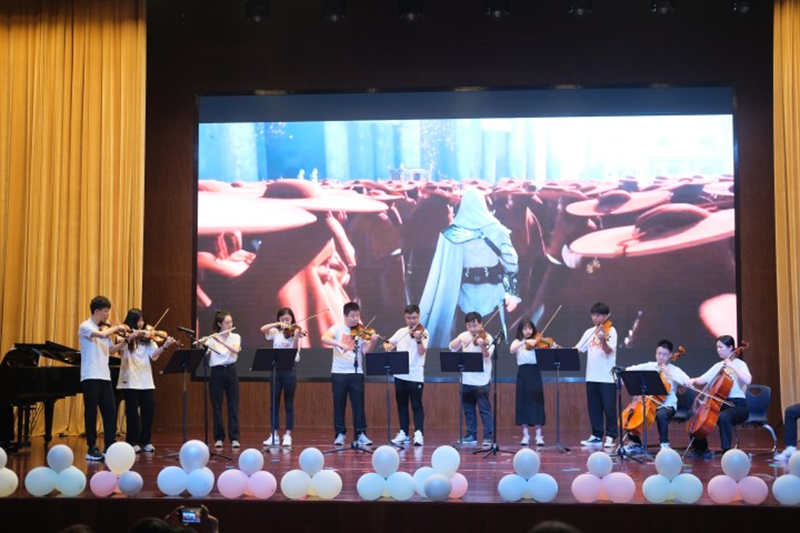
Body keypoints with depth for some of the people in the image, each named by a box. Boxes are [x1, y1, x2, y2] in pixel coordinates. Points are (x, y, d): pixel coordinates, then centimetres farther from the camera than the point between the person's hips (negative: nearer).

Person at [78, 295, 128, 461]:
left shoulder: (105, 328, 14)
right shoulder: (85, 326, -7)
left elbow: (110, 349, 17)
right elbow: (101, 335, -26)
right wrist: (117, 327, -11)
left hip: (105, 377, 7)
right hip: (90, 377, -7)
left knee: (111, 411, 3)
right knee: (91, 413, 0)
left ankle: (110, 447, 9)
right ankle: (92, 448, 7)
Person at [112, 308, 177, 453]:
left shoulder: (147, 337, 10)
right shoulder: (125, 336, 0)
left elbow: (154, 355, -4)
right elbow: (113, 350, -19)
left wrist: (165, 346, -22)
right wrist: (129, 339, -33)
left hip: (146, 380, 4)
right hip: (130, 380, -4)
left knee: (148, 411, 4)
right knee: (132, 412, 1)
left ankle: (146, 441, 16)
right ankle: (133, 442, 11)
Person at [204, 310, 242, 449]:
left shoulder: (235, 337, 4)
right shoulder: (211, 338, 1)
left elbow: (236, 350, -16)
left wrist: (220, 340, -24)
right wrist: (201, 344, -27)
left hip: (230, 371, 1)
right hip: (216, 372, -1)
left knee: (233, 406, 0)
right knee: (217, 406, 2)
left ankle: (234, 438, 3)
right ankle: (219, 438, 11)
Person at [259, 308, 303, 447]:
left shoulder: (295, 332, -1)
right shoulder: (275, 332, 8)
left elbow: (294, 350, -15)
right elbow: (263, 329, -11)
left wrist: (296, 337, -31)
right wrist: (277, 324, -20)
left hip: (290, 369, -3)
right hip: (276, 369, 3)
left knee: (289, 403, 1)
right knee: (274, 403, 6)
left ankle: (288, 435, 5)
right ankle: (274, 435, 11)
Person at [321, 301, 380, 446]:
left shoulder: (361, 331, 3)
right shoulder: (338, 328, -1)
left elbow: (366, 350, -7)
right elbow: (324, 338, -19)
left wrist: (373, 342, -26)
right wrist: (340, 344, -34)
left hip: (356, 372, 1)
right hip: (339, 372, -1)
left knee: (359, 404, 0)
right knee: (339, 404, 4)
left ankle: (361, 434, 6)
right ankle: (340, 434, 13)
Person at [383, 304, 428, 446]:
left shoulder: (422, 332, -5)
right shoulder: (401, 332, 10)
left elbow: (422, 352, -17)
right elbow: (388, 342, 18)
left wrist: (418, 340, -36)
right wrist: (387, 345, -7)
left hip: (415, 375, -5)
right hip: (400, 374, 5)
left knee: (416, 405, -6)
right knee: (401, 405, 11)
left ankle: (419, 434, -5)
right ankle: (403, 433, 19)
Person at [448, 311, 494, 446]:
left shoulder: (486, 338, -7)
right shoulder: (464, 335, 7)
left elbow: (487, 355, -22)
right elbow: (452, 347, -5)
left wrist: (483, 345, -42)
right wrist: (461, 339, -22)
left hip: (481, 380, -5)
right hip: (466, 380, 5)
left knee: (485, 409, -4)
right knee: (468, 409, 12)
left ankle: (488, 436, 1)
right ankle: (471, 435, 21)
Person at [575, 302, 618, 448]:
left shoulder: (610, 330, -5)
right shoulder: (589, 332, 12)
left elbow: (608, 351, -18)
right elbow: (578, 349, 12)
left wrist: (603, 341, -37)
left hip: (607, 377, -6)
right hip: (592, 376, 6)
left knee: (609, 407, -3)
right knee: (594, 408, 9)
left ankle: (610, 436, 5)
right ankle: (596, 436, 17)